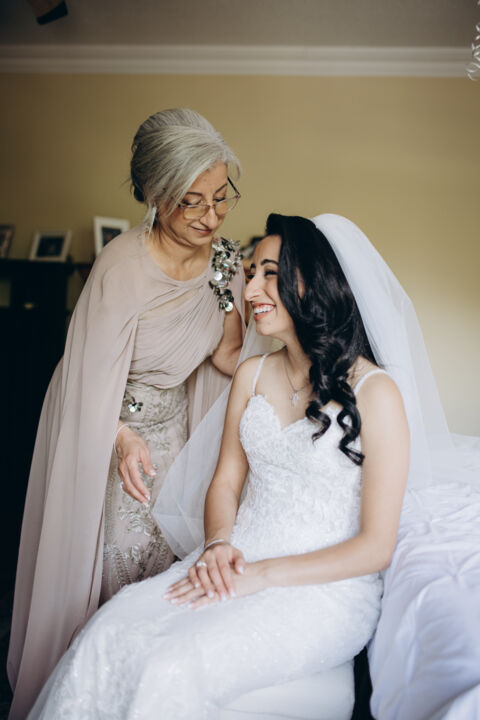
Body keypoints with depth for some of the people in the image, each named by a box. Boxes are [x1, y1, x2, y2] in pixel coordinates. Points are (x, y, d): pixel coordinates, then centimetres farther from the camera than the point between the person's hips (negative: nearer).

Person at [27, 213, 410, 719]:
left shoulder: (373, 391, -11)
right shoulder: (252, 374, 8)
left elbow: (376, 546, -11)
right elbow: (225, 482, 12)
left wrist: (262, 575, -16)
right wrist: (218, 544, -10)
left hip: (326, 589, -5)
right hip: (236, 564, 5)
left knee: (174, 669, -27)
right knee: (107, 635, -21)